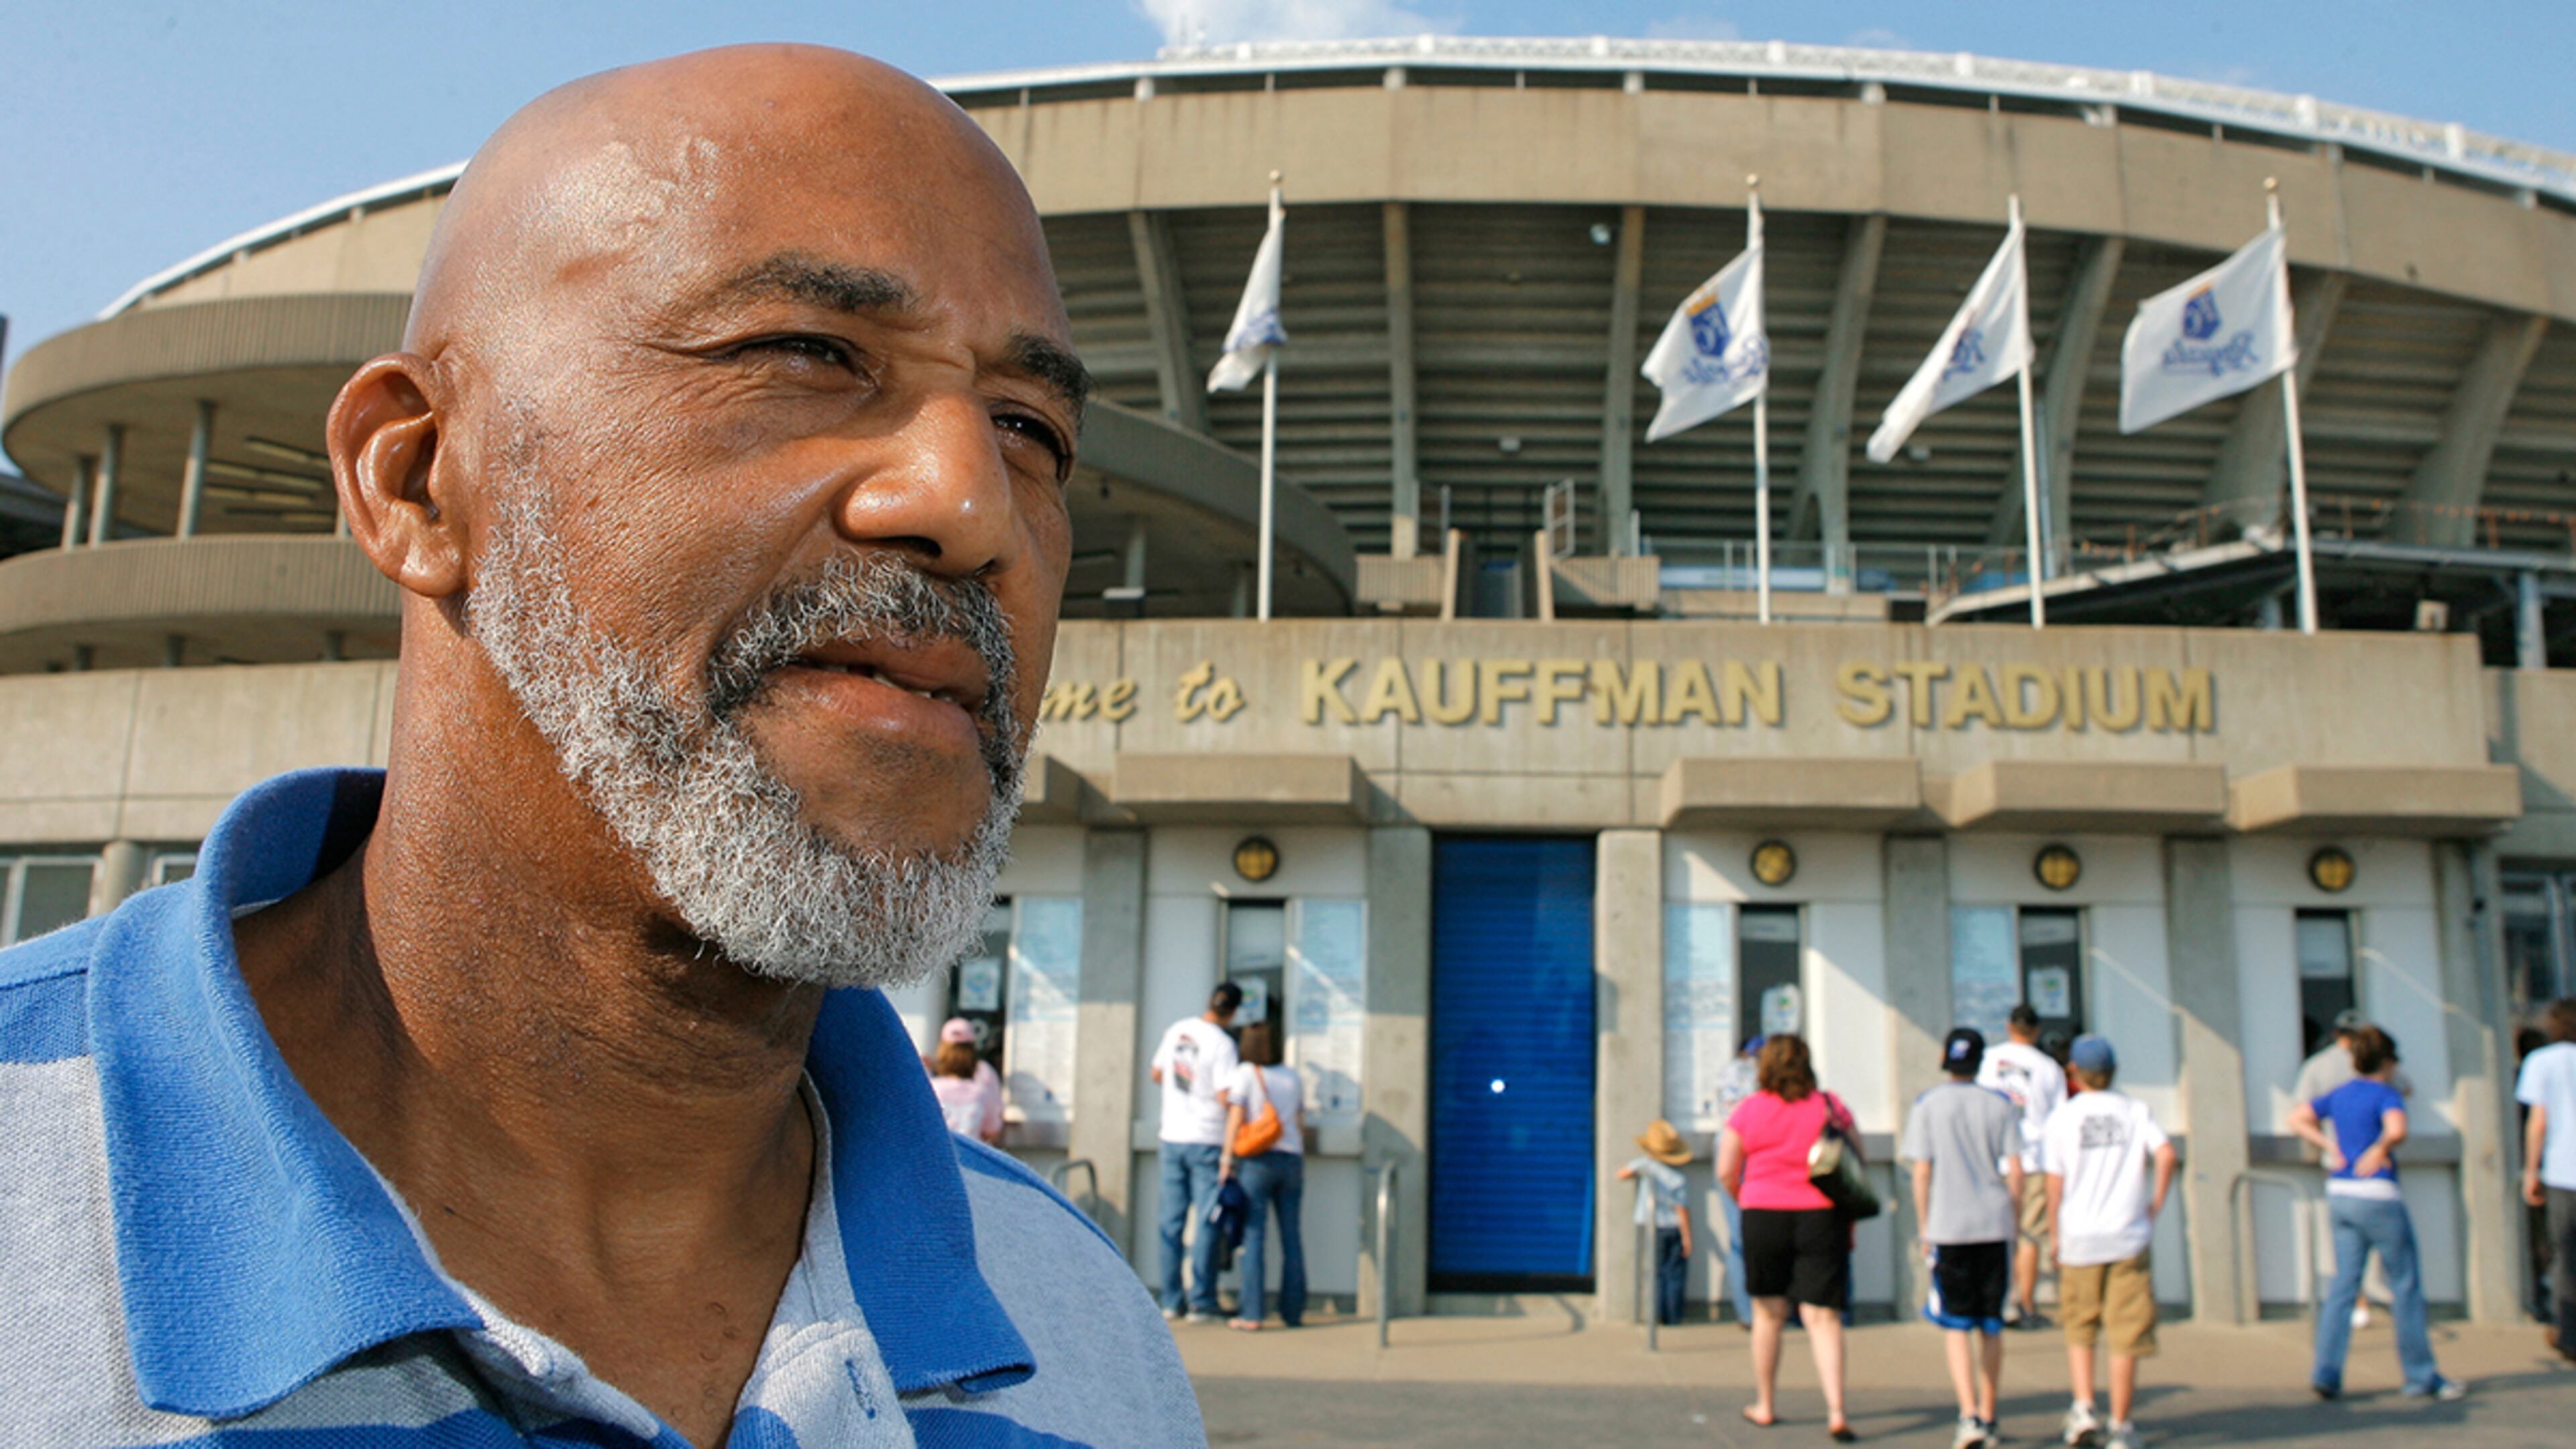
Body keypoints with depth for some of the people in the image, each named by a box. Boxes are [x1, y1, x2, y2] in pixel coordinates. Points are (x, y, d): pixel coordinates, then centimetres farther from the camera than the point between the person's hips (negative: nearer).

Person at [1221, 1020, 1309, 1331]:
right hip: (1291, 1159, 4)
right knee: (1292, 1238, 8)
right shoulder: (1293, 1078, 14)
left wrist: (1227, 1161, -6)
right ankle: (1293, 1311, 14)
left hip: (1255, 1161, -4)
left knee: (1253, 1237, -5)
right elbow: (1301, 1124, 15)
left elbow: (1235, 1120, -7)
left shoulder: (1242, 1075, 0)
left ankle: (1252, 1314, -7)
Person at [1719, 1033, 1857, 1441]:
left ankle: (1765, 1405, 25)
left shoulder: (1748, 1111, -2)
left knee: (1768, 1313, 13)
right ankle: (1836, 1412, -11)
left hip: (1764, 1217, 0)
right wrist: (1850, 1221, 12)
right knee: (1823, 1317, 0)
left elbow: (1726, 1173, -1)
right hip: (1823, 1219, 0)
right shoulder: (1832, 1107, 0)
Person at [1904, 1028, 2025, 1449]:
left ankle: (1969, 1415, -12)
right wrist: (2013, 1220, 11)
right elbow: (2015, 1170, 0)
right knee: (1991, 1326, 13)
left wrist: (1924, 1228, 4)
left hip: (1949, 1226, -2)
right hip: (1995, 1225, 2)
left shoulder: (1927, 1106, -2)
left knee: (1955, 1326, 2)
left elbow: (1922, 1173, -4)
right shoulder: (2001, 1106, 3)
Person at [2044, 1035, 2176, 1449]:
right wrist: (2155, 1205, -1)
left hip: (2079, 1239, 0)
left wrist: (2055, 1236, 7)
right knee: (2126, 1334, 5)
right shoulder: (2136, 1111, 3)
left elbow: (2055, 1182, -2)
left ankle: (2083, 1408, 3)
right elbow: (2165, 1154, -13)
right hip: (2130, 1237, 0)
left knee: (2079, 1328, 16)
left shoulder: (2062, 1118, 1)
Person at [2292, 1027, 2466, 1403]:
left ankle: (2326, 1371, -3)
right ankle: (2421, 1377, 14)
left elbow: (2297, 1118, 17)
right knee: (2406, 1285, 6)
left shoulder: (2339, 1095, 11)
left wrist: (2330, 1146, 10)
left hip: (2339, 1194, 7)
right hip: (2377, 1195, -6)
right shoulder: (2386, 1094, -9)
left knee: (2344, 1283, 6)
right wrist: (2380, 1151, -12)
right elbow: (2397, 1130, -29)